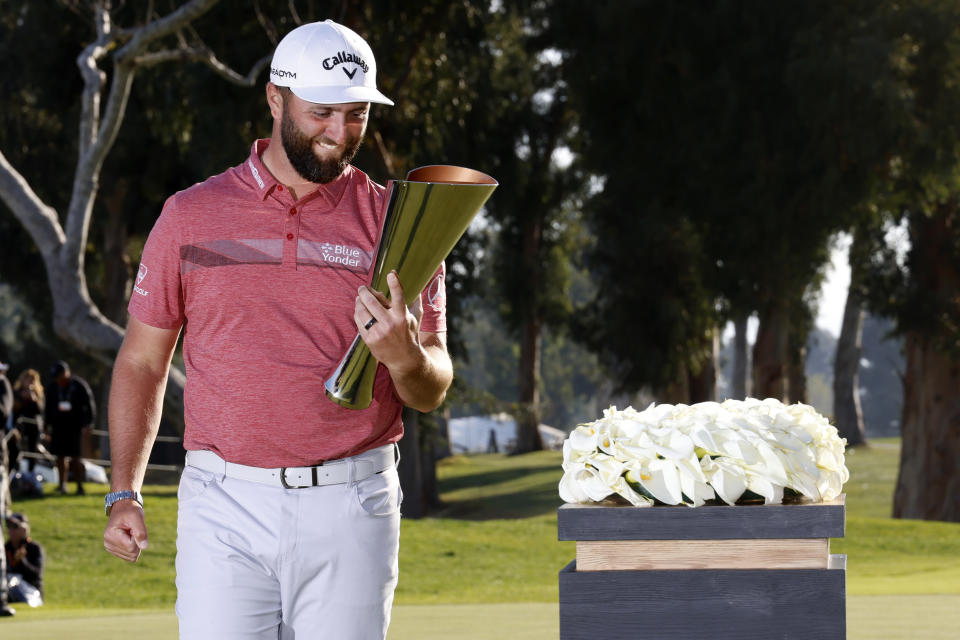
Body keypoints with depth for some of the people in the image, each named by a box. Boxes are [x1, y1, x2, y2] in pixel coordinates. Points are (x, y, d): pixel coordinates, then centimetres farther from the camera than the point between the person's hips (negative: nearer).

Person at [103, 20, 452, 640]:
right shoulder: (190, 216, 6)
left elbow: (432, 394, 5)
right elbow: (143, 361, 13)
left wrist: (404, 356, -18)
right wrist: (124, 494, 4)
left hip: (351, 515, 0)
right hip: (226, 505, 0)